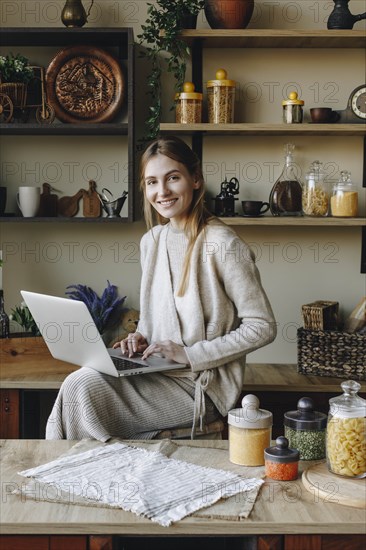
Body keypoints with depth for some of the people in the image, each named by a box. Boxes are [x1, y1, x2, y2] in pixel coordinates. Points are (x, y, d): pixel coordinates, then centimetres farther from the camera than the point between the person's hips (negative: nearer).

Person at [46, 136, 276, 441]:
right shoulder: (151, 241, 10)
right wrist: (141, 337, 0)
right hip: (157, 375, 6)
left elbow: (262, 327, -13)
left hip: (202, 388, -6)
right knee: (78, 384, -21)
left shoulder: (222, 244, -13)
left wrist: (189, 354, -16)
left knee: (81, 387, -22)